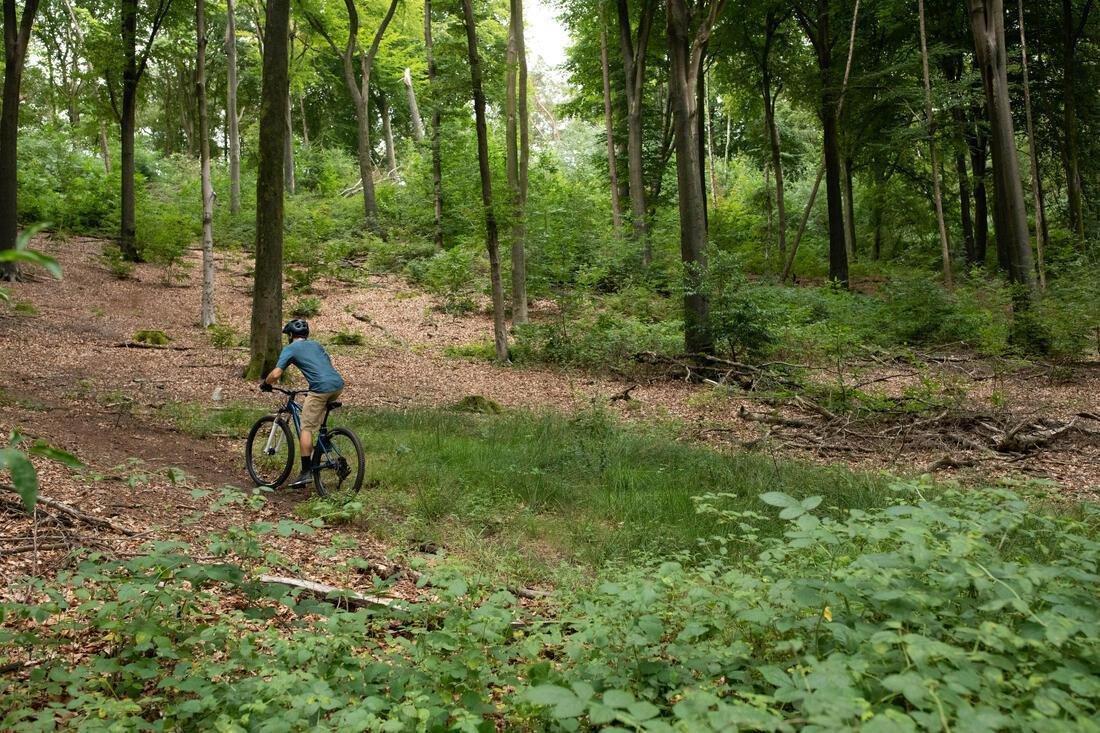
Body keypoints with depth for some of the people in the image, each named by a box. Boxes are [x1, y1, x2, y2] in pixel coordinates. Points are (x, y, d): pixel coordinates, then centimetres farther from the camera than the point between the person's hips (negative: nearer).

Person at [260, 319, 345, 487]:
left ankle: (306, 472, -1)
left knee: (306, 428, 1)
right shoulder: (316, 345, 27)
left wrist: (264, 383, 21)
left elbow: (276, 374, 0)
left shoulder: (290, 349, 9)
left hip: (322, 388, -7)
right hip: (338, 384, 7)